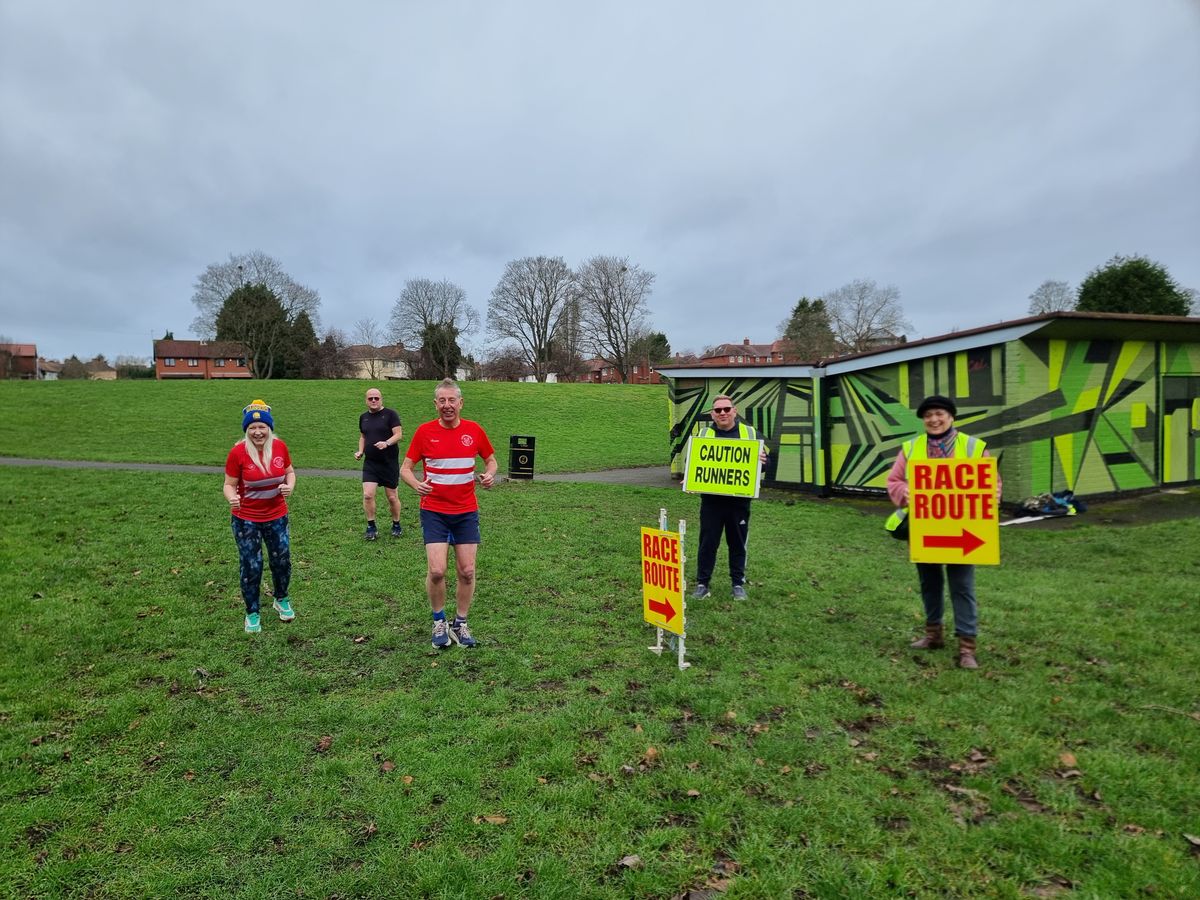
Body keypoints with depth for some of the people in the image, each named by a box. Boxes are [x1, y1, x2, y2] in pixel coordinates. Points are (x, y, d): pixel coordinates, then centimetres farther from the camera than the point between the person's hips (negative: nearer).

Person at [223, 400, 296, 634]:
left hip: (276, 516, 3)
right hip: (246, 520, -3)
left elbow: (290, 472, 6)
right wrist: (232, 498, -33)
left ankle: (281, 600, 40)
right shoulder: (238, 452, -17)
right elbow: (229, 484, -11)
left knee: (282, 561, 13)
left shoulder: (280, 447, -9)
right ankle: (252, 613, 25)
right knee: (251, 567, 4)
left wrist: (289, 486, -16)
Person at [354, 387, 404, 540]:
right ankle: (371, 527, 5)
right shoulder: (363, 417, 11)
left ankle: (396, 525, 25)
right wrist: (360, 451, 6)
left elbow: (398, 434, -12)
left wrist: (387, 443, -29)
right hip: (370, 463, 4)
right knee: (368, 495, -10)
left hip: (389, 463, -3)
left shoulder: (390, 414, -5)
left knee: (392, 497, 5)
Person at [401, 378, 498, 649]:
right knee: (436, 571, -9)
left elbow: (491, 459, 12)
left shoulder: (474, 430, 0)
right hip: (433, 511, -2)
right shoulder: (424, 431, -4)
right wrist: (416, 484, -21)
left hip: (467, 512, 2)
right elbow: (405, 467, 1)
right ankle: (439, 622, 16)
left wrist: (489, 474, -11)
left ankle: (460, 624, 22)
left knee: (467, 571, 3)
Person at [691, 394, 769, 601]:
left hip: (739, 500, 0)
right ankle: (702, 583, 15)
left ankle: (738, 583, 24)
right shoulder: (704, 434, 6)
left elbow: (766, 458, 8)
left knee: (737, 542, 11)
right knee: (708, 542, 5)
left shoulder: (750, 433, 4)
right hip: (711, 499, 0)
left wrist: (762, 460, -15)